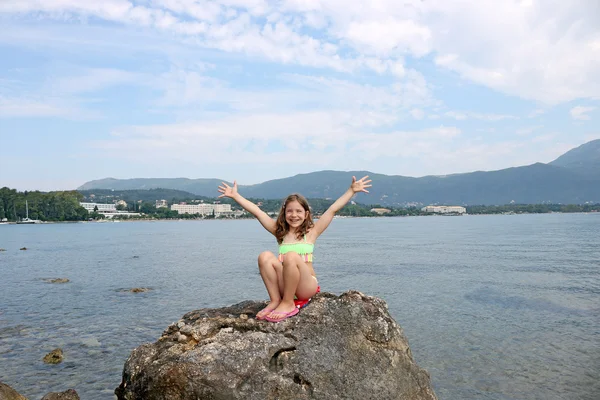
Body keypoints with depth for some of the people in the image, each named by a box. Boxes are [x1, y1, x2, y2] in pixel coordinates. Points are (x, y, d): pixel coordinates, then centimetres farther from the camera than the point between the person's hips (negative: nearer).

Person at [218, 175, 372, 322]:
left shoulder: (311, 232, 3)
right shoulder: (280, 232, 9)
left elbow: (333, 209, -2)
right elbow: (256, 211, 6)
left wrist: (352, 190, -5)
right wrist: (235, 195, 4)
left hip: (306, 288, -3)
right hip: (284, 286, 3)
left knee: (291, 256, -31)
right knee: (265, 256, -20)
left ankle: (288, 303, -18)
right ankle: (275, 300, -15)